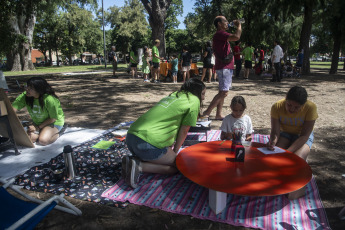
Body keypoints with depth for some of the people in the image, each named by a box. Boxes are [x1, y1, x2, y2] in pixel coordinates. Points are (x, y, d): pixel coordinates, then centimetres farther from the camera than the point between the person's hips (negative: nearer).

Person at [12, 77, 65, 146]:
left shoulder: (49, 99, -30)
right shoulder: (24, 96, -14)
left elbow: (53, 118, -20)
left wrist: (38, 127, -17)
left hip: (54, 122, -6)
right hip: (37, 122, 6)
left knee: (43, 140, -25)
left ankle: (58, 132, 1)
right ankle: (43, 132, 11)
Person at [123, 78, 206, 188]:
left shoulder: (173, 95, 24)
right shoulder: (194, 101, 1)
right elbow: (183, 131, 2)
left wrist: (170, 150, 32)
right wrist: (175, 152, 16)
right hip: (147, 143, -9)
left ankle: (133, 160, 7)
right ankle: (139, 166, -9)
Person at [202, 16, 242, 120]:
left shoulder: (222, 35, 20)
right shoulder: (219, 34, -14)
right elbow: (236, 37, -24)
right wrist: (239, 25, -11)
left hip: (227, 67, 11)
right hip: (223, 67, -11)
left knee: (222, 92, 11)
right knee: (223, 93, -14)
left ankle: (218, 115, 16)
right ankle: (206, 113, -12)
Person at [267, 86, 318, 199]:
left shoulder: (310, 108, -27)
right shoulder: (277, 107, -23)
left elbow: (304, 136, -26)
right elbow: (275, 132, -21)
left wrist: (287, 152, -38)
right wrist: (272, 142, -45)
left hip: (303, 136, -1)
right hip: (285, 134, 2)